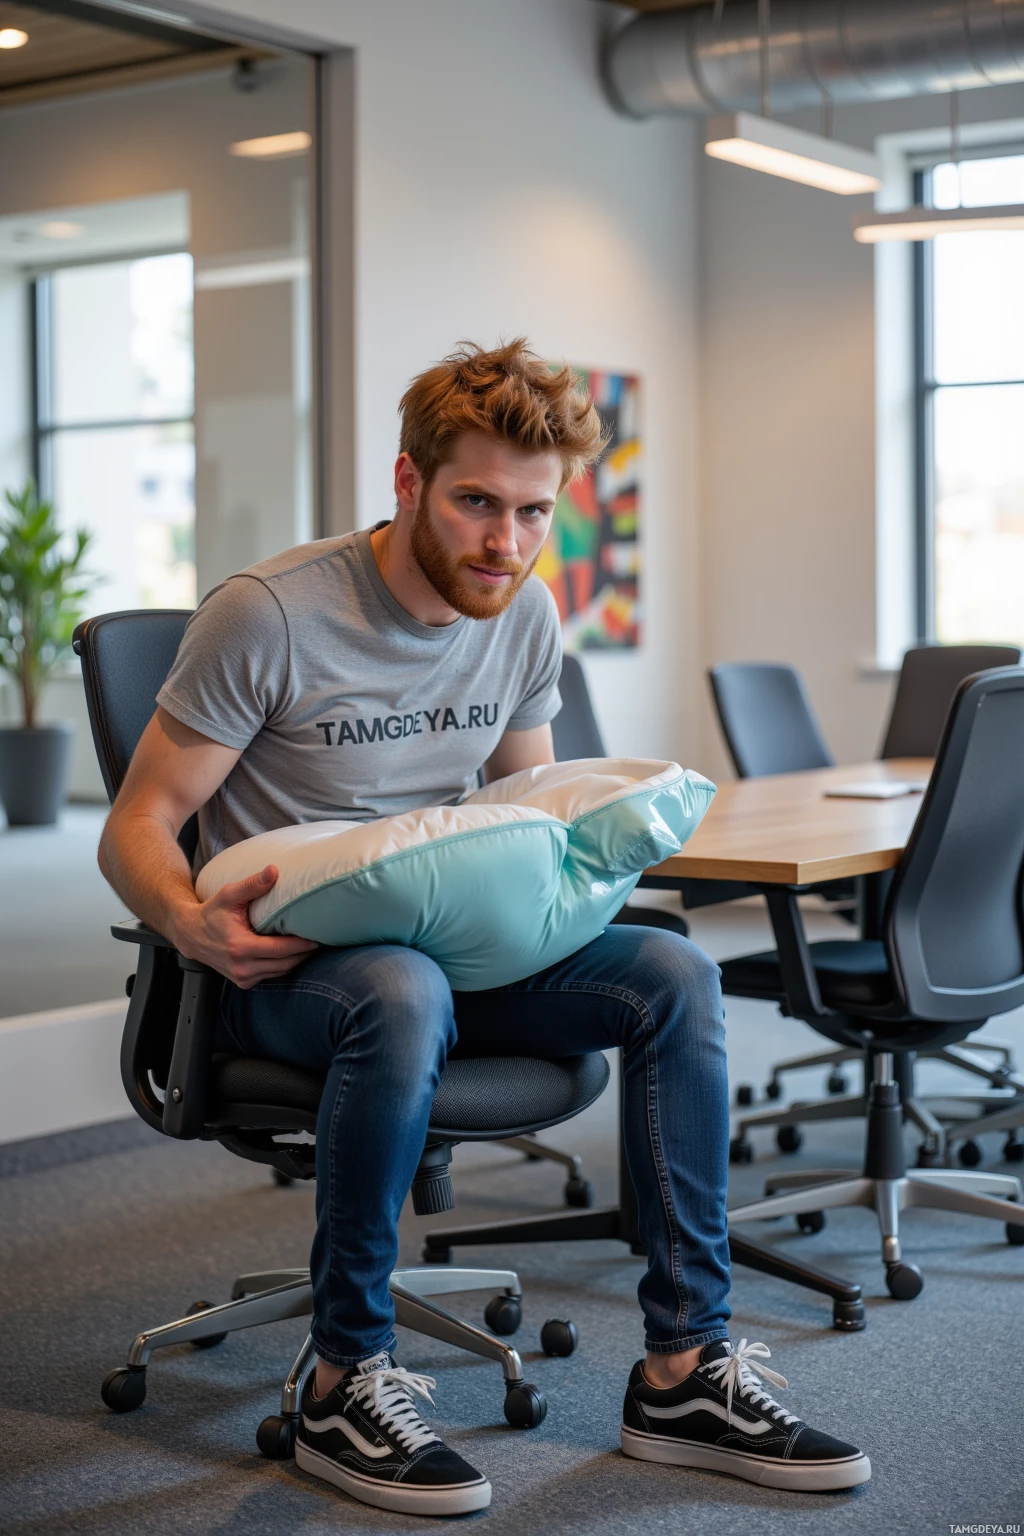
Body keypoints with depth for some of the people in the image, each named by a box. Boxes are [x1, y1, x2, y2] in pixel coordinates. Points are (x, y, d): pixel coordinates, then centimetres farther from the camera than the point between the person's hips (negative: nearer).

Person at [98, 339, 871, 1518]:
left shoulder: (525, 615, 4)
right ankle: (345, 1386, -23)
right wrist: (195, 925, -33)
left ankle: (684, 1371, -13)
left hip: (452, 943, 6)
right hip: (281, 966, -5)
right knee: (402, 993, -39)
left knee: (673, 975, -17)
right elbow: (133, 830, -12)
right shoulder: (269, 615, -15)